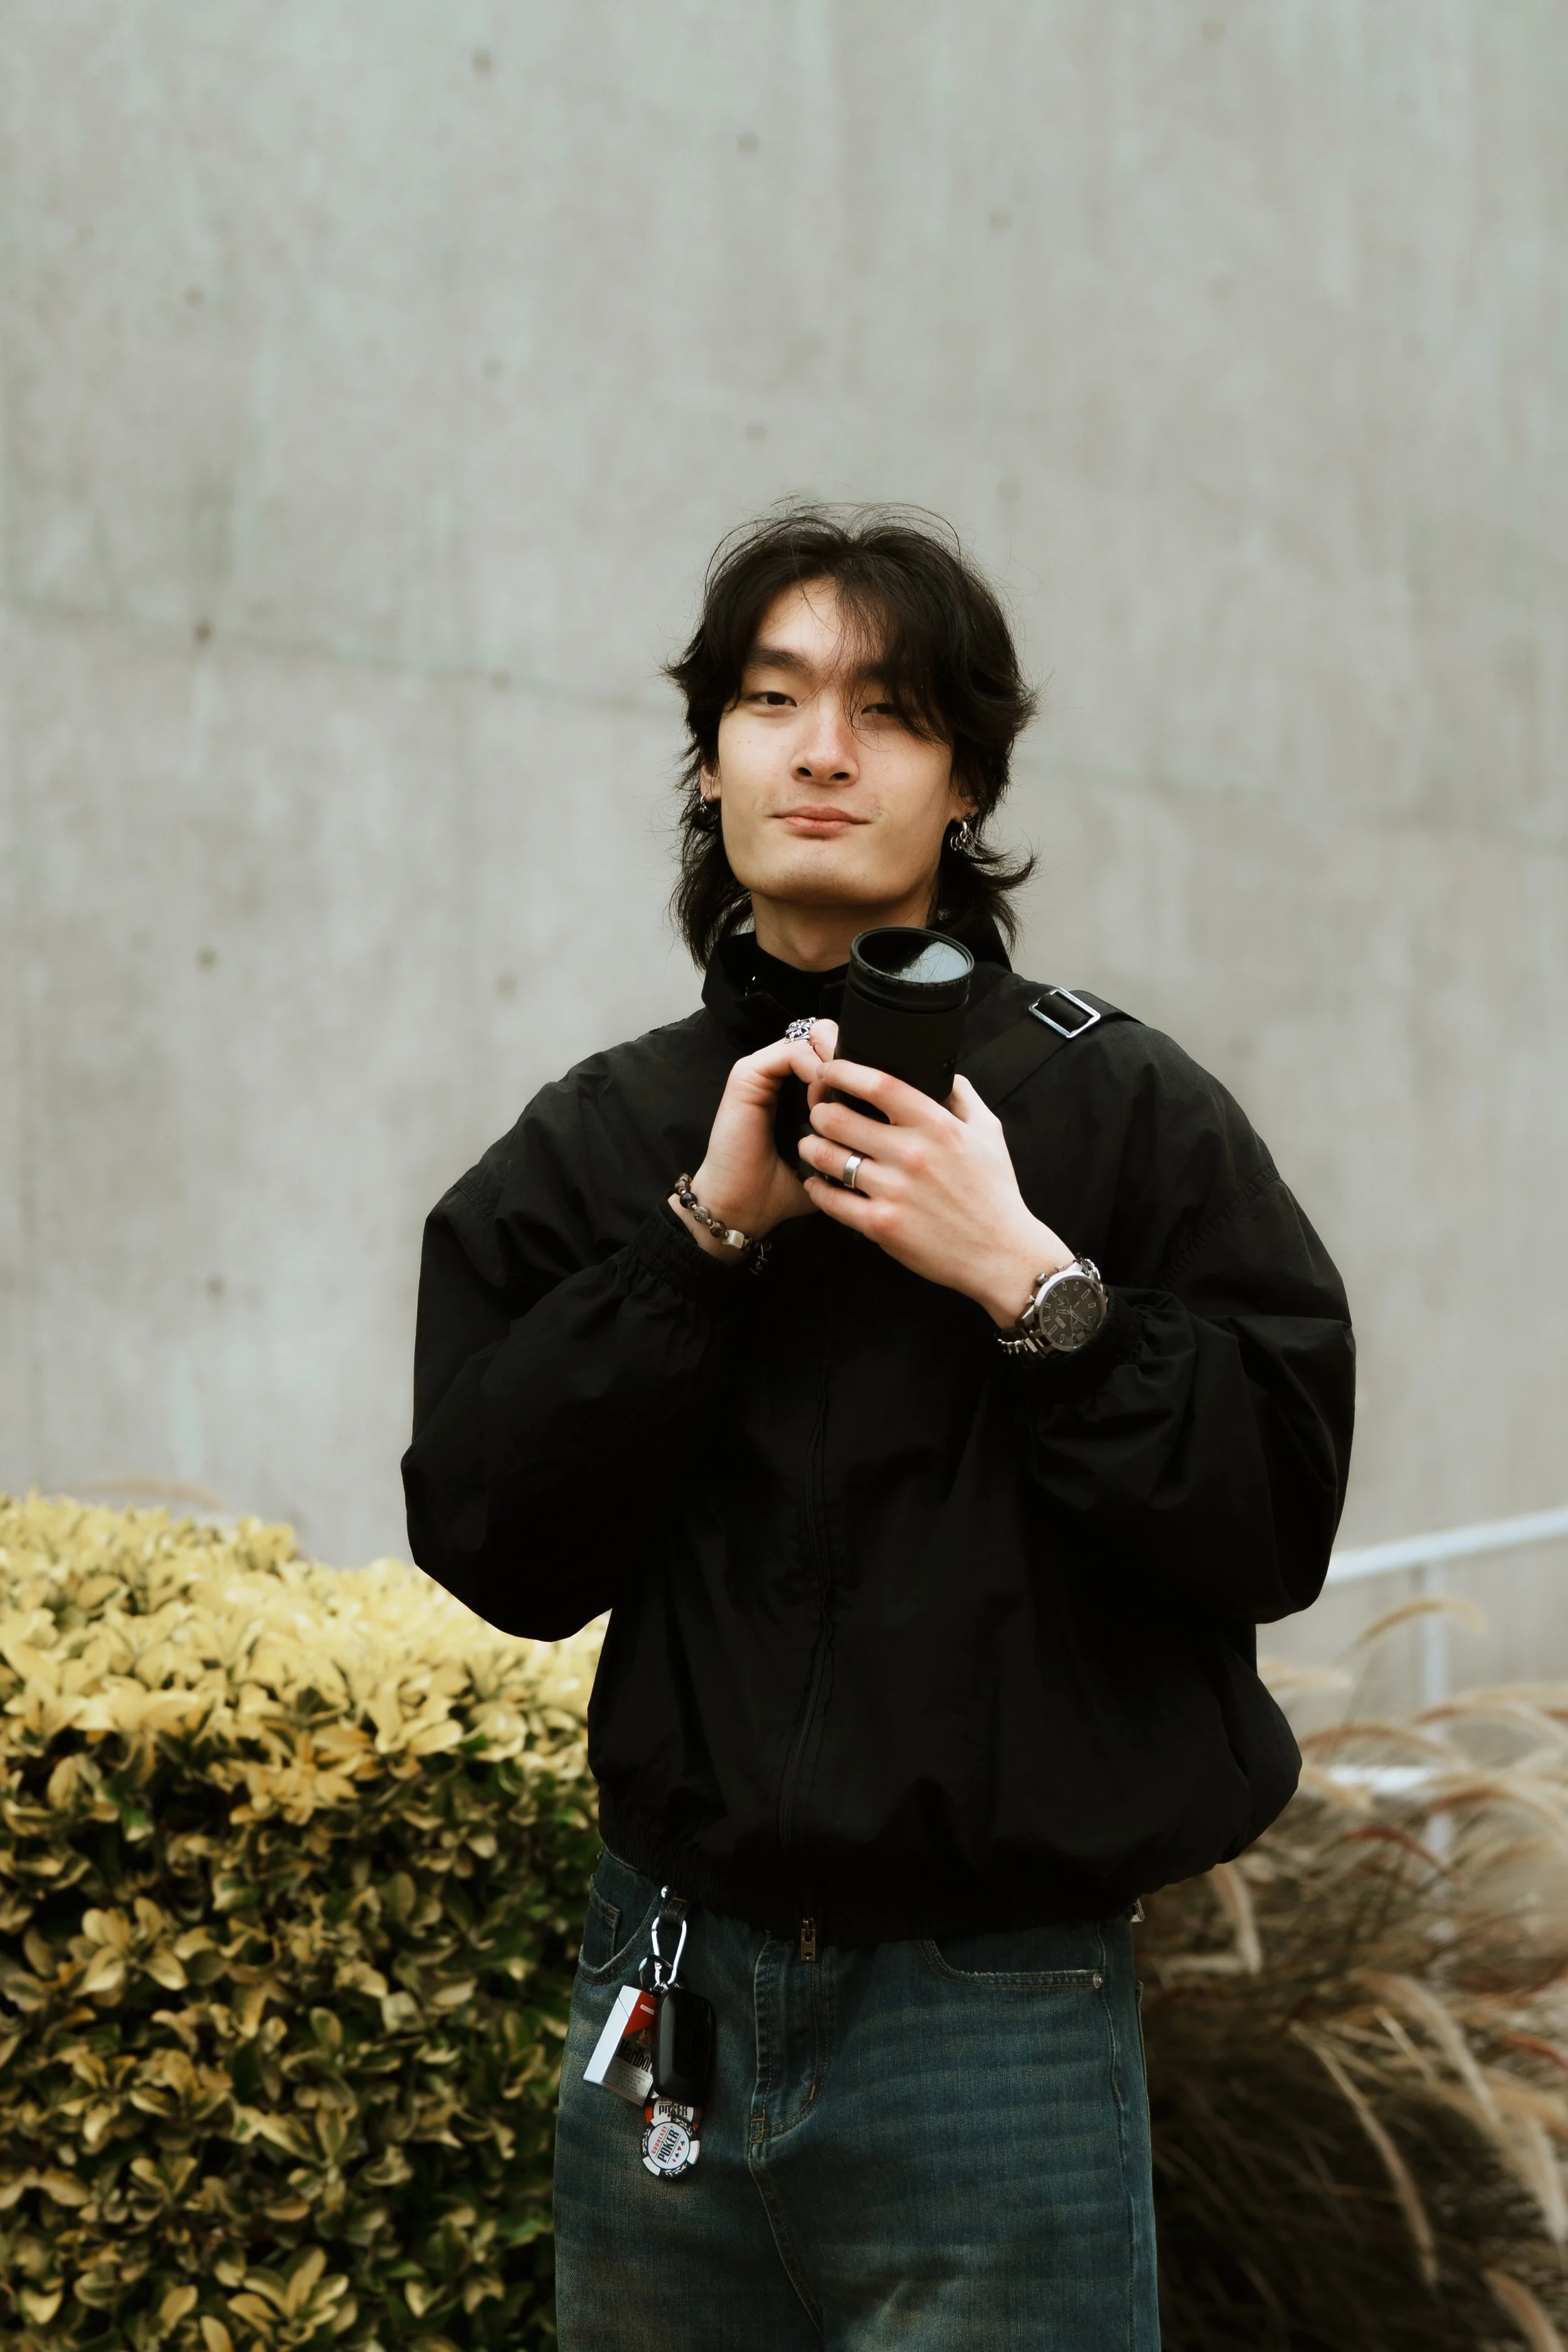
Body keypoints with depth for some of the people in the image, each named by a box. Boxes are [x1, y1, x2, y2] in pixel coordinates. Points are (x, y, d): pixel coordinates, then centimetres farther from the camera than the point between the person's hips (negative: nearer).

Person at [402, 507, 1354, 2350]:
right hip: (670, 1989, 3)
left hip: (995, 2011, -3)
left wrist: (1027, 1280, -17)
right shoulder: (599, 1140, 6)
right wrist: (704, 1233, -11)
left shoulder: (1121, 1108, -3)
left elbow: (1278, 1522, -8)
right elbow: (491, 1547, -4)